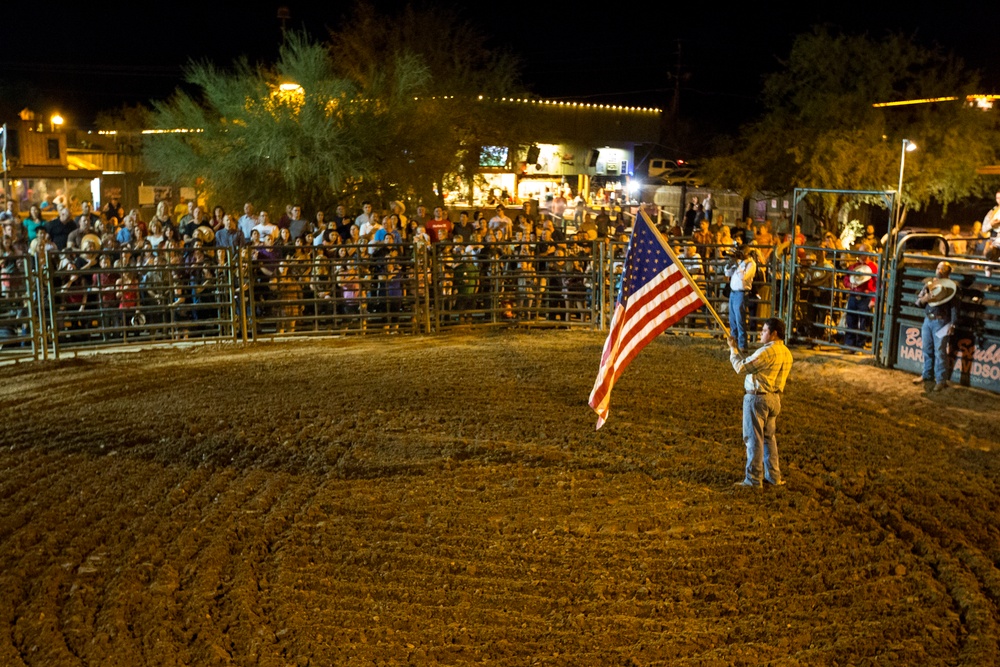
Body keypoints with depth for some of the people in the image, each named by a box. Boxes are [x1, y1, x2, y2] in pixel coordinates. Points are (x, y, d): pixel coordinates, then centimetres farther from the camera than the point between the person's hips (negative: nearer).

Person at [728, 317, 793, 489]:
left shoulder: (767, 352, -21)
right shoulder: (786, 353, 9)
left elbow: (741, 367, -16)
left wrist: (733, 349, -3)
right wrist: (737, 350, 14)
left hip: (757, 398, -9)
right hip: (774, 398, 9)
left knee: (754, 439, -1)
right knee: (768, 437, 19)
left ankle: (754, 480, 5)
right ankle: (773, 476, 24)